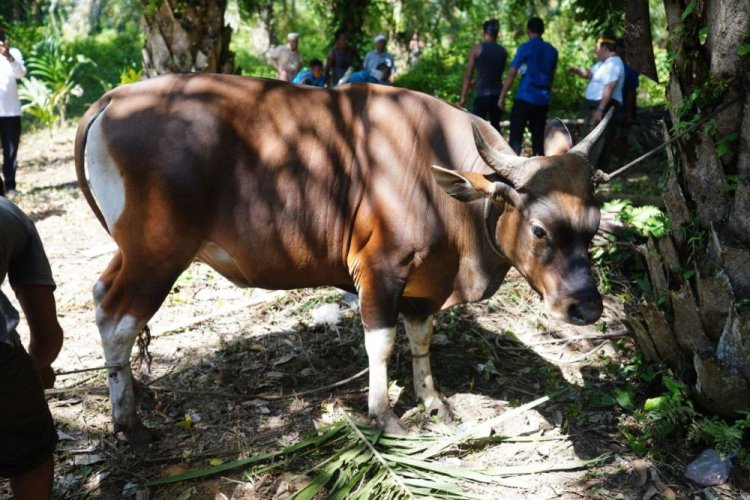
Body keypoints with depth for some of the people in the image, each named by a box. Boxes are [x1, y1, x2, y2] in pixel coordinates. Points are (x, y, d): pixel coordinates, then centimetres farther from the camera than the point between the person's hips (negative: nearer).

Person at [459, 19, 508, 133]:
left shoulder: (477, 49, -4)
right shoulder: (503, 51, 8)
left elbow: (468, 76, -5)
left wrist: (463, 97, -2)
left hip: (481, 94, -4)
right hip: (497, 95, 5)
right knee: (495, 126, 17)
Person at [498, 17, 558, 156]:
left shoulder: (525, 48, -5)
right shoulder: (552, 51, 10)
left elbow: (511, 74, -7)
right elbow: (552, 77, 18)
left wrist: (502, 96, -3)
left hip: (525, 98, -5)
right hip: (543, 100, 5)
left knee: (516, 136, -4)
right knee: (538, 136, 9)